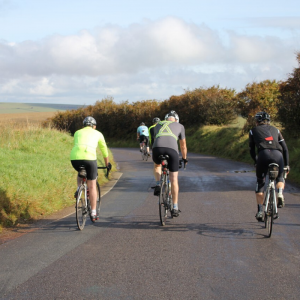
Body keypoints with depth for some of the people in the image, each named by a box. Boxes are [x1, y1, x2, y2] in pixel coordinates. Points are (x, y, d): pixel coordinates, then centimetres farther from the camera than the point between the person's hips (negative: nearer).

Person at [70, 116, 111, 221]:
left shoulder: (77, 132, 27)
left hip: (74, 157, 2)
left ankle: (79, 189, 10)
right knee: (92, 186, 9)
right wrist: (107, 163, 45)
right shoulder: (98, 134, 23)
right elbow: (104, 150, 31)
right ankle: (93, 214, 11)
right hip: (89, 158, -2)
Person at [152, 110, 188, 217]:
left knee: (157, 165, 37)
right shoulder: (179, 126, 28)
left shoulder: (158, 125, 33)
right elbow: (183, 145, 35)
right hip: (172, 149, -2)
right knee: (174, 179, 9)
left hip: (157, 148, 2)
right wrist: (184, 158, 51)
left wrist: (158, 154, 57)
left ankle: (158, 185, 13)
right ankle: (175, 208, 10)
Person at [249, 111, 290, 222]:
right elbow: (285, 148, 28)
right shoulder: (275, 130, 31)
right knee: (280, 178, 28)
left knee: (260, 183, 15)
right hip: (277, 154, 2)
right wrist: (286, 164, 32)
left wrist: (256, 162, 40)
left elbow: (252, 150, 27)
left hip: (263, 154, -2)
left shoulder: (253, 131, 27)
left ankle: (260, 211, 7)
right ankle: (280, 194, -4)